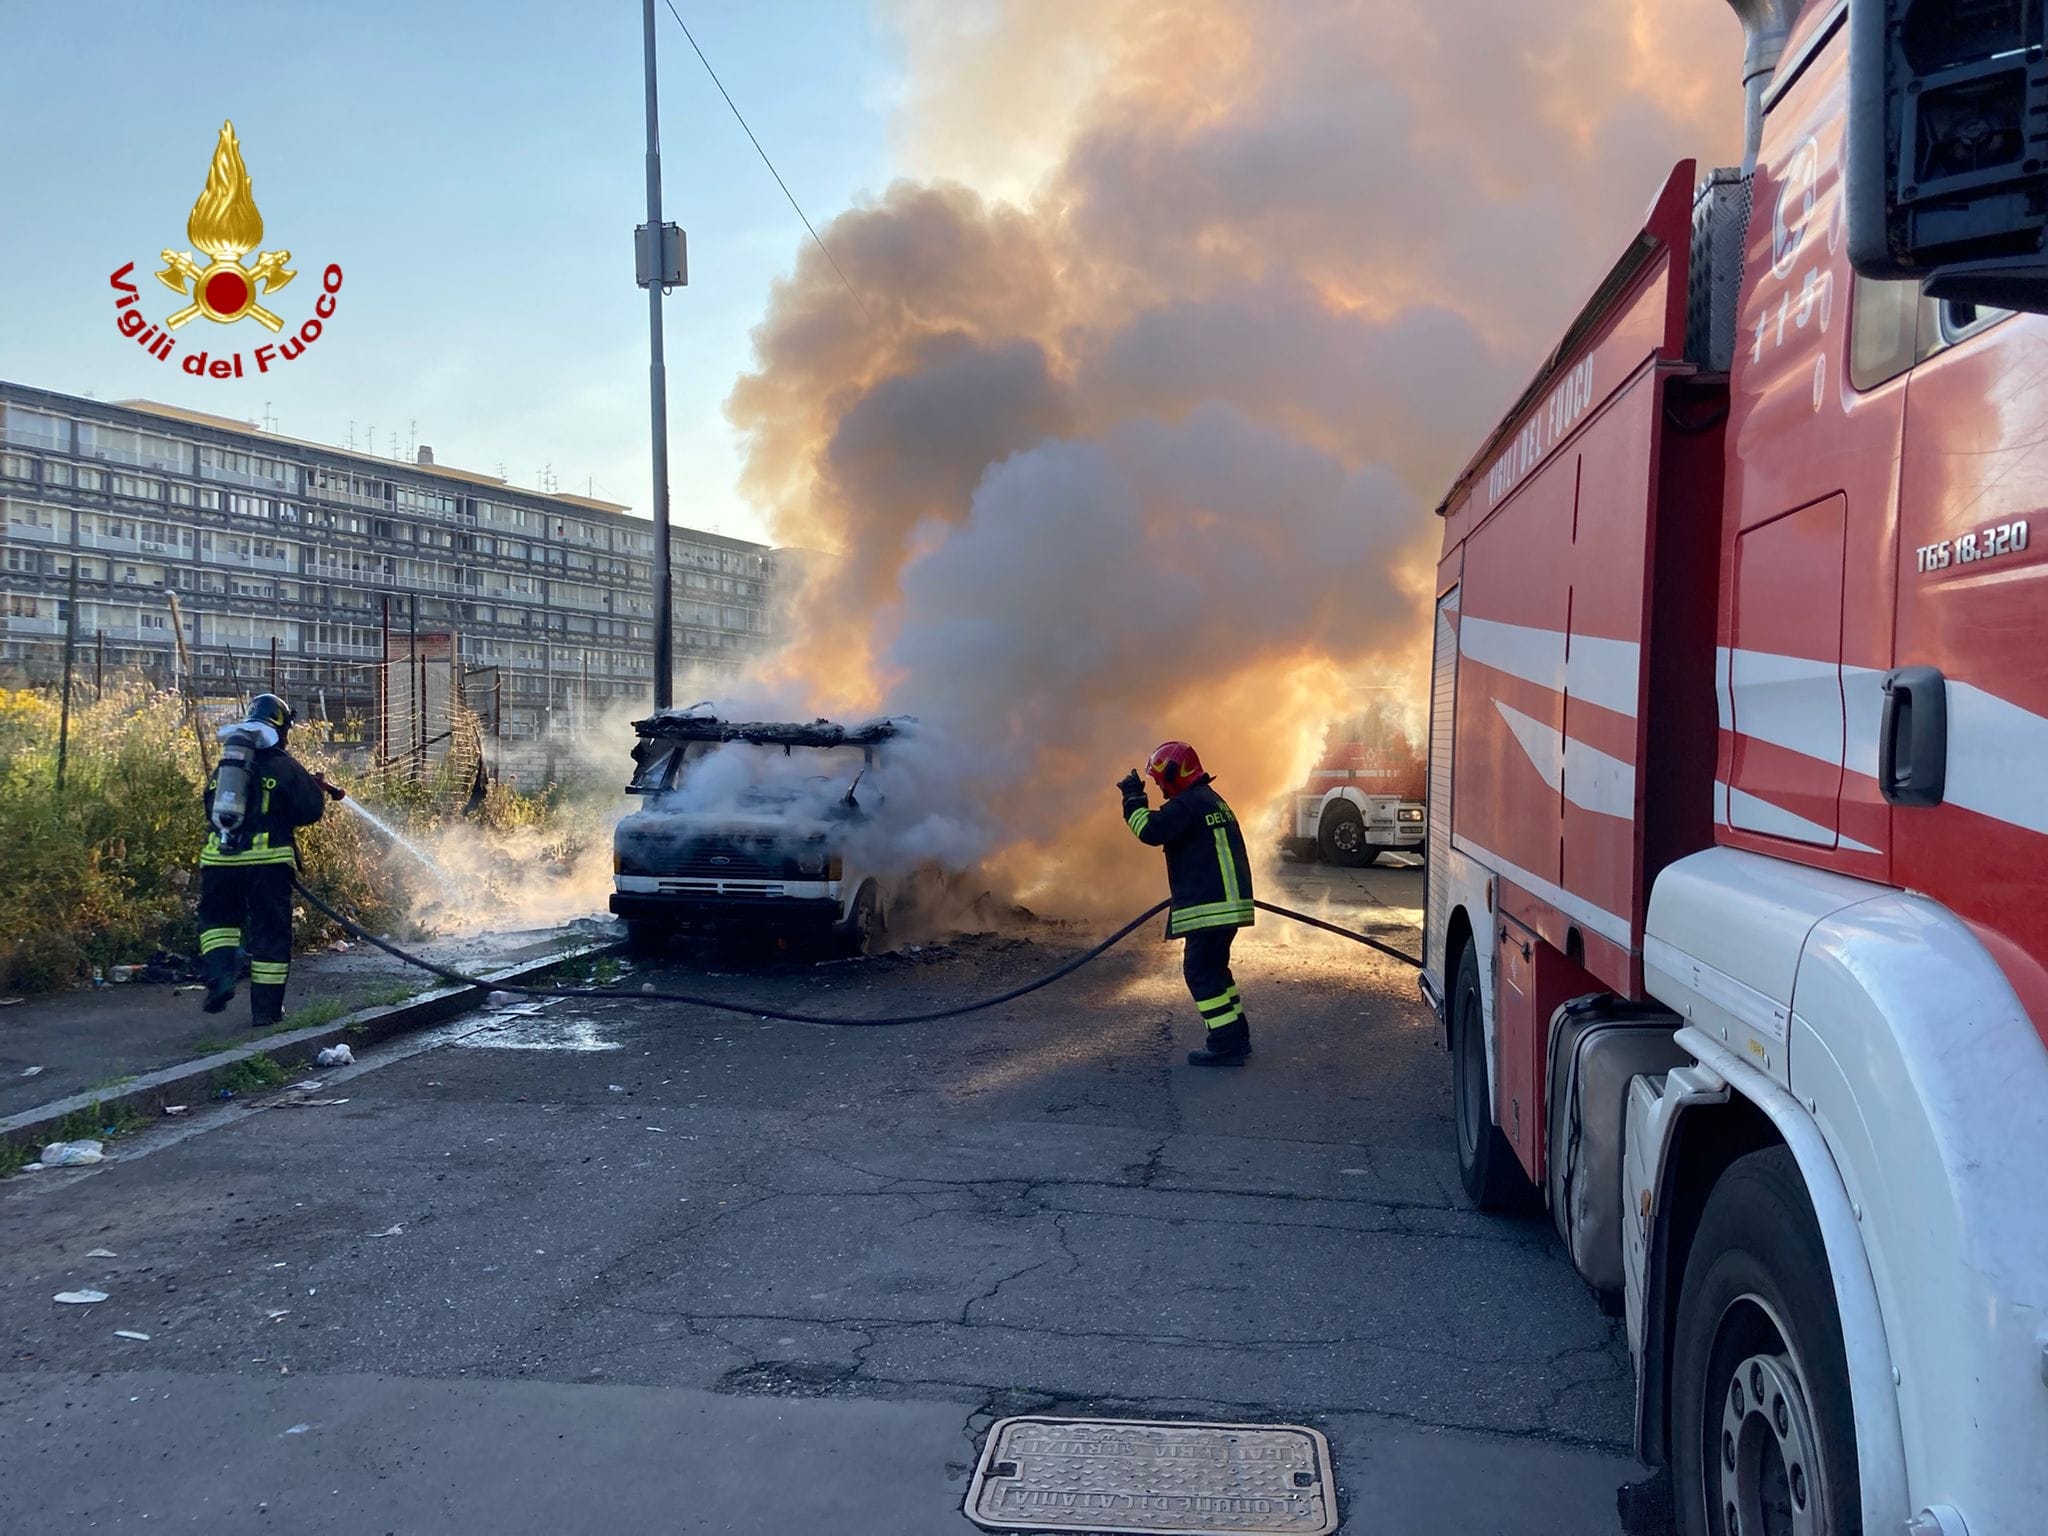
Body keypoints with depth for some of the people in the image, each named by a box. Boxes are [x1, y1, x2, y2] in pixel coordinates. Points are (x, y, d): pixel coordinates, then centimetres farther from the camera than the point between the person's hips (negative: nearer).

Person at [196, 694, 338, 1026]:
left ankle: (219, 976, -2)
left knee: (218, 917, 23)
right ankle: (266, 1007, 9)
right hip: (267, 858, -4)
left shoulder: (223, 765, 16)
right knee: (270, 932, 6)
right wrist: (319, 789, 17)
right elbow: (309, 810, -3)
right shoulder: (284, 766, -1)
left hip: (218, 857, 4)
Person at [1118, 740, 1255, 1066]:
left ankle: (1226, 1045, -7)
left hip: (1209, 907, -10)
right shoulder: (1211, 800, 20)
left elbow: (1150, 830, -23)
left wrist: (1133, 797, -9)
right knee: (1214, 969, 19)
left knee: (1200, 972, -6)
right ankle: (1236, 1037, 24)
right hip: (1229, 902, 10)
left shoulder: (1188, 804, -14)